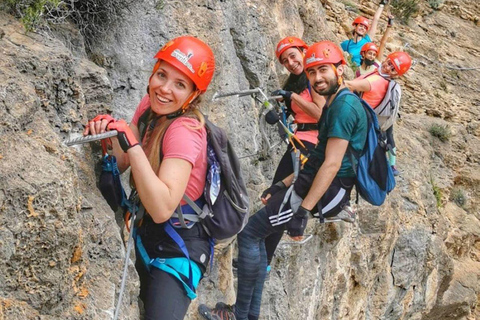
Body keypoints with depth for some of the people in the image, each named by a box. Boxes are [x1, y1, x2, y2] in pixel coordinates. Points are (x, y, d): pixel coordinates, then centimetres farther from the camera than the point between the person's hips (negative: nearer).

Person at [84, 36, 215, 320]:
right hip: (149, 232, 8)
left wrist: (131, 144, -41)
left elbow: (162, 209, -38)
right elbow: (124, 163, 2)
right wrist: (109, 134, -18)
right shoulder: (150, 105, -4)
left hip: (180, 247, -8)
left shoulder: (184, 130, -28)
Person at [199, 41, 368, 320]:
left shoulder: (344, 105, -17)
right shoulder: (336, 104, 15)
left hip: (324, 191, -10)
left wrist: (303, 211, -25)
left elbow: (332, 164, -23)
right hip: (314, 181, 10)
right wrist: (282, 186, 20)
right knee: (257, 234, 13)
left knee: (250, 234, -7)